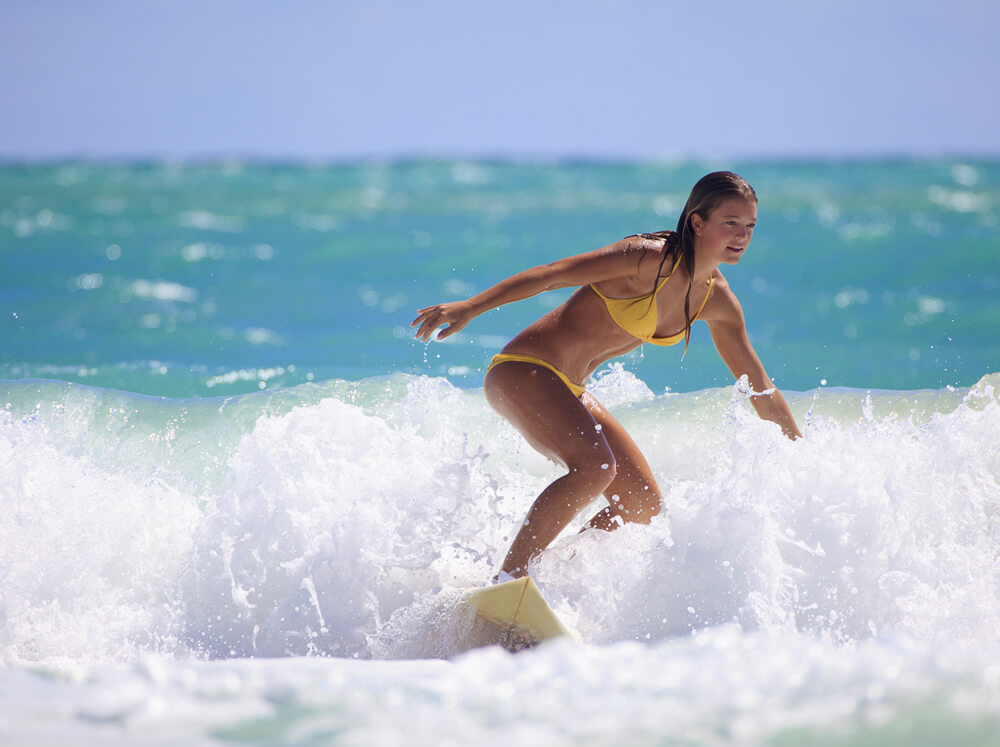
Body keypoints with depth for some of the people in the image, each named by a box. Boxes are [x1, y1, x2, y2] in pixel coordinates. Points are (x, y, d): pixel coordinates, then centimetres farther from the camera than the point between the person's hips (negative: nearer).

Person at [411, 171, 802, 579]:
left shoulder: (717, 302, 5)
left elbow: (758, 385, 16)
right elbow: (551, 274, -22)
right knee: (595, 467, -30)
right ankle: (507, 578, -28)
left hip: (569, 390, 9)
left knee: (644, 504, 6)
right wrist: (470, 307, -30)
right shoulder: (649, 259, -19)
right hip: (522, 372, -9)